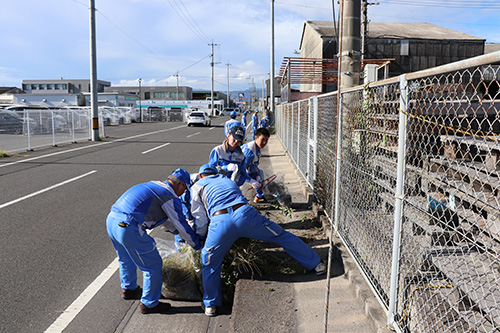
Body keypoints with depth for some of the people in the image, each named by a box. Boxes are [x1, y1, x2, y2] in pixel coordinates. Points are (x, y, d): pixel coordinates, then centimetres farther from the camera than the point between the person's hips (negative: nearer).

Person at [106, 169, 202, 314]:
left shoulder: (154, 186, 21)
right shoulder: (171, 198, -5)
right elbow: (182, 225, 2)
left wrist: (174, 229, 46)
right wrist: (197, 244, 17)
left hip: (111, 220, 10)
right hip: (129, 228, -10)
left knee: (126, 259, 33)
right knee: (153, 265, 7)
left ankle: (128, 289, 54)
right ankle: (149, 304, 21)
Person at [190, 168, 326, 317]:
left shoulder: (197, 187, 23)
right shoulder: (228, 181, 36)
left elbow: (200, 219, 21)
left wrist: (200, 238, 39)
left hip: (221, 222, -3)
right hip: (245, 213, 3)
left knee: (210, 261, 19)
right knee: (281, 235, 19)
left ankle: (210, 305, 24)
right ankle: (315, 263, 29)